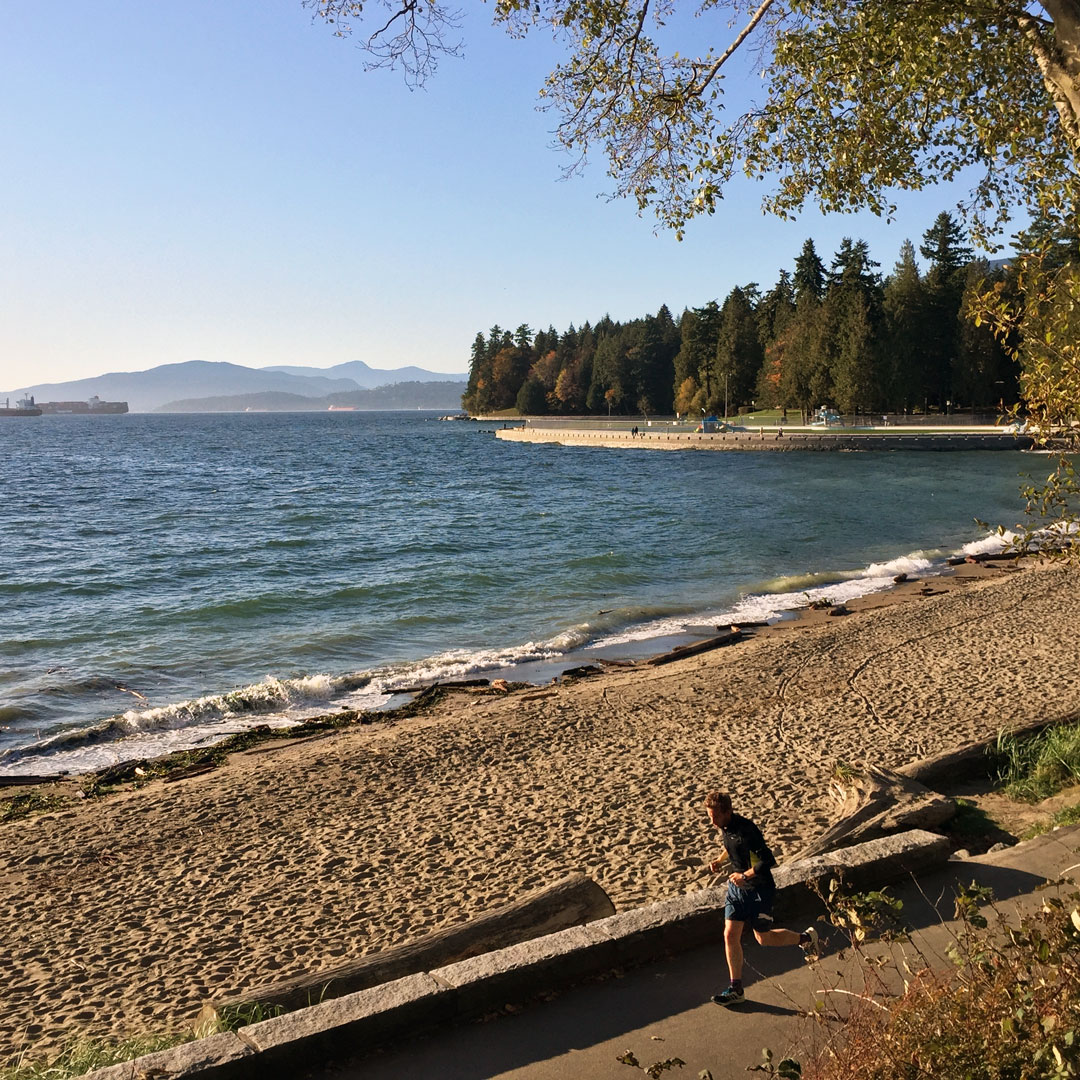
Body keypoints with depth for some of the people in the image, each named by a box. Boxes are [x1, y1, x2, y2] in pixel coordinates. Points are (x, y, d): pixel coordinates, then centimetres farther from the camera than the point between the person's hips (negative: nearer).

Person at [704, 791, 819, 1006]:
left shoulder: (746, 829, -29)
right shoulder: (725, 826, -2)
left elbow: (768, 861, -27)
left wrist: (745, 876, -24)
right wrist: (720, 861, 4)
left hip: (758, 889, -7)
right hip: (737, 887, 8)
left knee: (763, 938, 8)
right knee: (730, 935, 3)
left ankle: (806, 938, 33)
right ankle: (736, 990, 15)